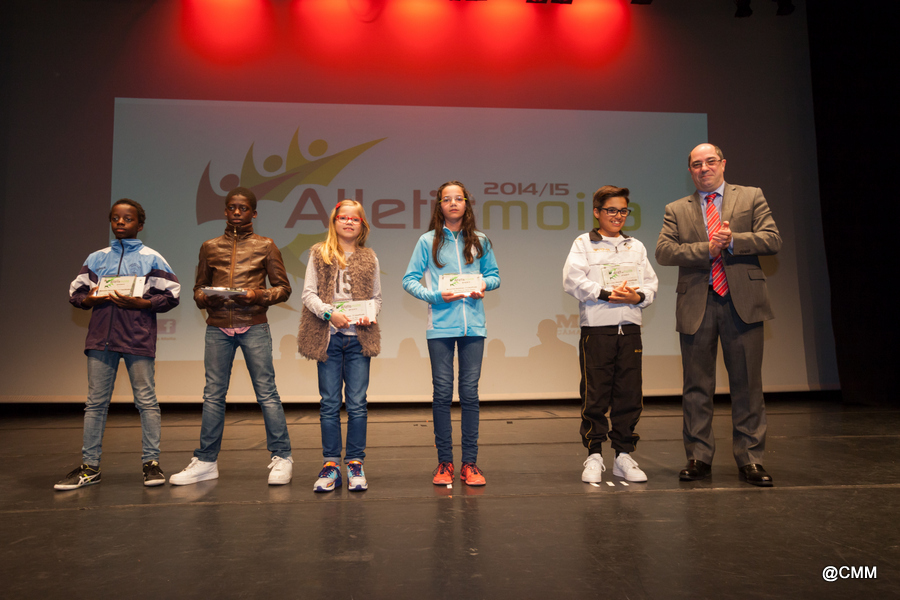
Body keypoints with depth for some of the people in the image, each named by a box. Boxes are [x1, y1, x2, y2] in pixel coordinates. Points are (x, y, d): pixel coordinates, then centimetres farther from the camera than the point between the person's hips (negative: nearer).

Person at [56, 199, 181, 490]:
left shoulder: (152, 258, 6)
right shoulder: (96, 258, 16)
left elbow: (172, 294, 0)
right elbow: (75, 292, 17)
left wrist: (140, 303, -13)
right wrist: (90, 299, -5)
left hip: (138, 338, -3)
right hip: (101, 338, 4)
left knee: (146, 401, 0)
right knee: (95, 403, 7)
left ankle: (151, 462, 8)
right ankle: (90, 466, 15)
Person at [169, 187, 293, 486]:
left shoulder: (265, 246, 6)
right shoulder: (210, 247, 13)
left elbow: (283, 287, 5)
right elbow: (198, 288, 17)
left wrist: (258, 295, -13)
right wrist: (204, 298, -6)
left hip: (254, 327, -3)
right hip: (218, 327, 3)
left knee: (266, 392, -1)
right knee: (213, 395, 7)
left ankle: (281, 458, 8)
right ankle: (206, 462, 18)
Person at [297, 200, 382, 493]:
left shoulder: (369, 257, 12)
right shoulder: (319, 253, 7)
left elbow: (377, 296, 14)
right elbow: (308, 293, 1)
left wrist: (370, 315, -6)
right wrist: (329, 313, -15)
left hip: (359, 337, 1)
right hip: (328, 337, -1)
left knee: (357, 403, 2)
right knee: (329, 403, 4)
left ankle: (355, 464, 11)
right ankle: (331, 464, 13)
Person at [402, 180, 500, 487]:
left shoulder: (480, 241, 11)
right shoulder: (428, 241, 5)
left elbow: (495, 275, 17)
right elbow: (409, 280, 3)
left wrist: (484, 284, -5)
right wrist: (435, 295, -11)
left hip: (473, 325, 1)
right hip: (440, 326, -1)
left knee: (470, 392, 2)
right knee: (443, 393, 2)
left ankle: (469, 463, 12)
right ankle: (444, 462, 14)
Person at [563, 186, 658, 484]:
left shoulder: (636, 246, 19)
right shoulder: (583, 243, 6)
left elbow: (651, 284, 13)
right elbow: (573, 281, -7)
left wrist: (637, 297, -7)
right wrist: (608, 294, -12)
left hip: (630, 328, 4)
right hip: (596, 328, -4)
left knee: (629, 394, 5)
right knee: (595, 395, -1)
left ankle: (624, 456, 16)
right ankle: (594, 457, 10)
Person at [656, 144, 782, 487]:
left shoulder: (751, 197, 11)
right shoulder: (676, 210, 12)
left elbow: (772, 240, 1)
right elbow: (663, 251, -2)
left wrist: (732, 241, -12)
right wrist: (707, 248, -12)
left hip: (742, 303, 0)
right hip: (696, 305, 1)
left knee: (747, 385, 3)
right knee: (697, 387, 6)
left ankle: (750, 460, 15)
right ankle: (698, 458, 17)